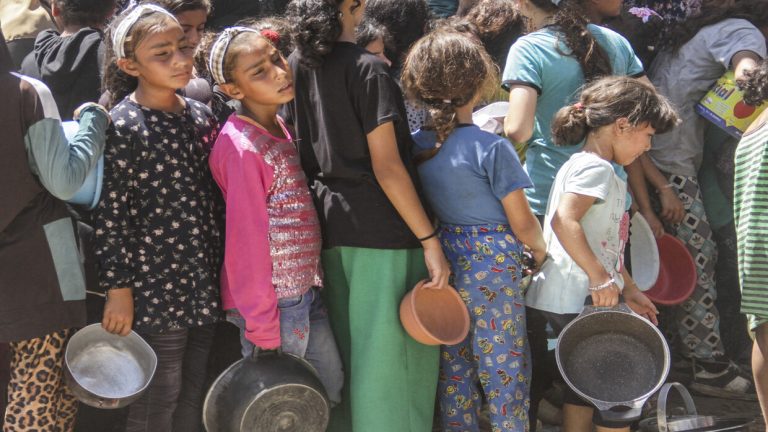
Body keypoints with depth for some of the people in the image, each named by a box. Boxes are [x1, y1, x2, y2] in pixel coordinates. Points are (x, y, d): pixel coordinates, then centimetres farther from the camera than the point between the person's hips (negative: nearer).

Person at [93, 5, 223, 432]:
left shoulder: (200, 115, 6)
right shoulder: (121, 126, -13)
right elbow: (109, 215, -13)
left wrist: (220, 267, 14)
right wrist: (118, 288, -13)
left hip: (204, 280, 6)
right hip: (155, 285, -6)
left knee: (192, 394, 16)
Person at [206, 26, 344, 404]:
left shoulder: (279, 129, 8)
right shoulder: (243, 148, -19)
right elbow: (247, 244, -19)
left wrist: (313, 280, 10)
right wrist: (263, 334, -17)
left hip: (304, 291, 8)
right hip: (274, 301, -8)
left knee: (332, 387, 19)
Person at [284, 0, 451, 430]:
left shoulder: (296, 67, 8)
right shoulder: (367, 68, -13)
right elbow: (386, 165, -17)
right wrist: (429, 240, -15)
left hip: (328, 224, 7)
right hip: (381, 230, -7)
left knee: (346, 351, 18)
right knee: (392, 355, 2)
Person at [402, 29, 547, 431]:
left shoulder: (417, 144, 0)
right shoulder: (492, 148, -16)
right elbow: (522, 225, -10)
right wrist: (540, 249, 9)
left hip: (444, 263, 6)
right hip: (492, 269, -6)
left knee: (453, 366, 16)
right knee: (504, 369, 6)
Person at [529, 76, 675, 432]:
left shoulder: (589, 168, 18)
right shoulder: (596, 168, -15)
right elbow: (564, 221, -31)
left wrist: (629, 289, 23)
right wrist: (601, 278, -30)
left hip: (582, 301, 11)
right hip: (580, 301, -11)